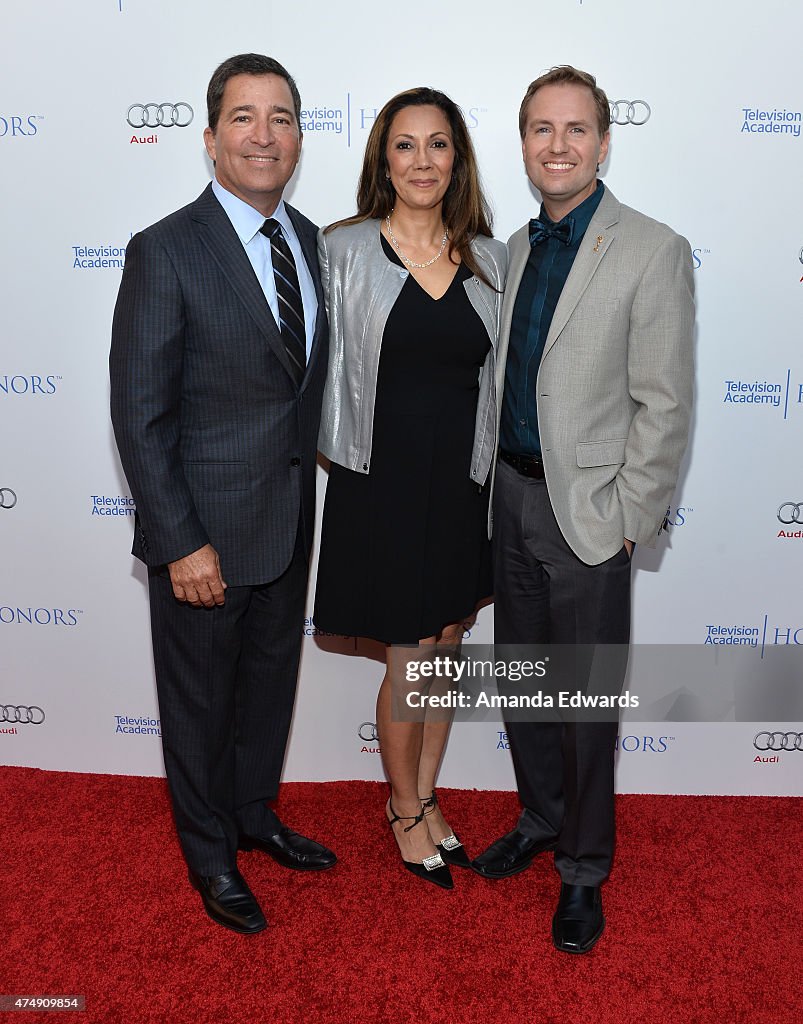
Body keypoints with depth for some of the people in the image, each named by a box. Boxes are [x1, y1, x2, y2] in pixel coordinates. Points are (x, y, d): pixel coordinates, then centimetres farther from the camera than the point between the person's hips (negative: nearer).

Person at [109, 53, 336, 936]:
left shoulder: (309, 241, 5)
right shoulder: (164, 253, -16)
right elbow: (140, 415, -17)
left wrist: (306, 493, 9)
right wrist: (182, 543, -19)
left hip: (289, 520, 6)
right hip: (206, 528, -6)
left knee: (270, 680, 22)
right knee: (200, 695, 13)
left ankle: (254, 814, 46)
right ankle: (210, 854, 36)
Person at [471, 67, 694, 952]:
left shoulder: (653, 251, -10)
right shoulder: (515, 248, 9)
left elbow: (664, 405, -12)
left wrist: (628, 520, -14)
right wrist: (494, 481, 8)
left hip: (588, 513, -6)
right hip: (512, 498, 6)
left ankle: (583, 871, 26)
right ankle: (540, 820, 40)